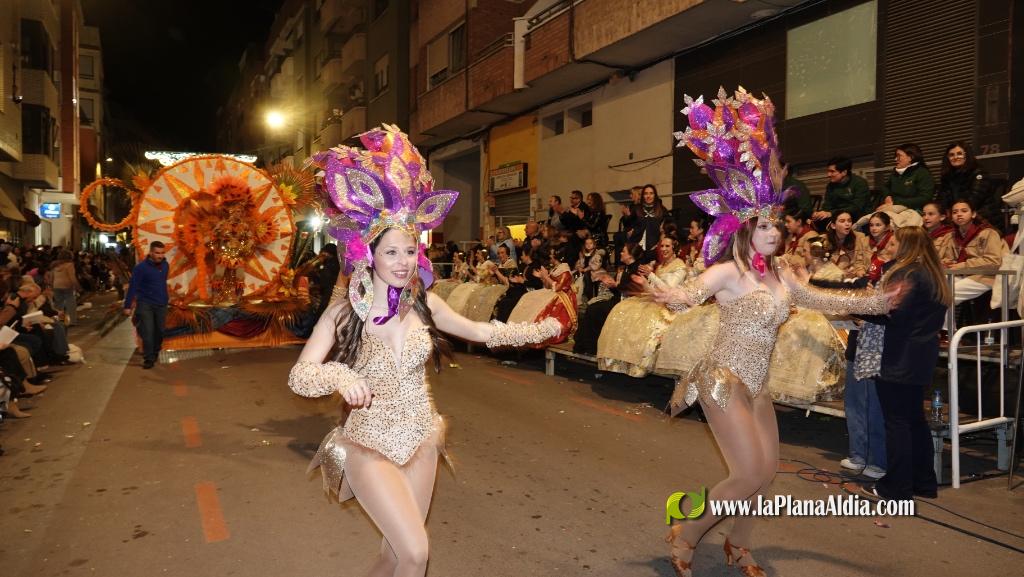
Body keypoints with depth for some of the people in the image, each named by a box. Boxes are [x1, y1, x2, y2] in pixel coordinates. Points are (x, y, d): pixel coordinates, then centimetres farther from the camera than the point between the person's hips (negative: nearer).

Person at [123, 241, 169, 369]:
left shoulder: (165, 265, 3)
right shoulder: (141, 267, -14)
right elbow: (132, 287, -13)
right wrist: (127, 306, -14)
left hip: (161, 304, 5)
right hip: (145, 305, -5)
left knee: (159, 332, 12)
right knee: (148, 333, -7)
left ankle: (155, 354, 31)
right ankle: (148, 359, 1)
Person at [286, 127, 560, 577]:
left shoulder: (424, 303, -4)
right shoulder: (345, 310, -14)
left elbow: (479, 331, 8)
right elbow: (300, 375, -17)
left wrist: (540, 330, 4)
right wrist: (339, 377, -37)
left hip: (421, 441, 4)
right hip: (370, 446, -4)